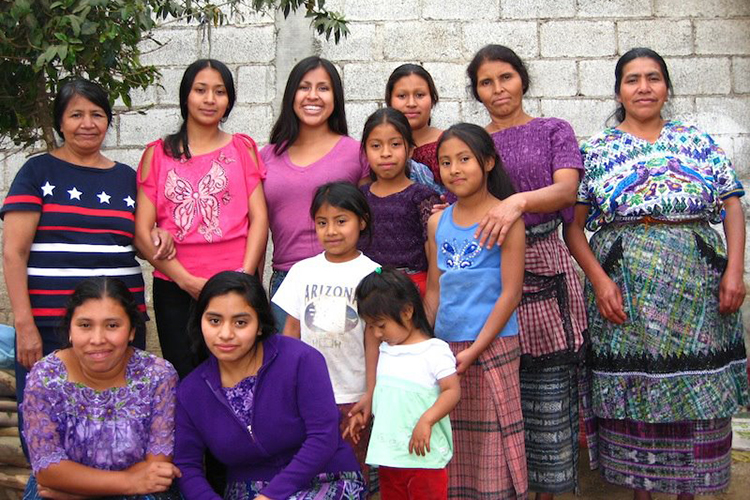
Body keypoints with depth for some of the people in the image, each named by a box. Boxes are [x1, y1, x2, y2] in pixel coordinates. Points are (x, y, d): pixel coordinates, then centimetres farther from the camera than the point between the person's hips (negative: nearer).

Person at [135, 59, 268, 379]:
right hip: (175, 289, 1)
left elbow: (259, 218, 2)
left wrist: (244, 276, -11)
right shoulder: (158, 154, 9)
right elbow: (142, 231, 1)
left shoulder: (243, 148, 10)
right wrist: (187, 280, -9)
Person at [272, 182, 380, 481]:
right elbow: (292, 329, 7)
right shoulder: (302, 271, 4)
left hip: (353, 394, -2)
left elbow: (373, 337, -6)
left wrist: (371, 392, -9)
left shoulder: (370, 274, -4)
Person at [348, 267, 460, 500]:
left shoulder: (435, 350, -11)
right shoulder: (385, 350, 12)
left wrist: (426, 420, -26)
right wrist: (362, 413, 9)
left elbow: (452, 390, -16)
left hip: (423, 454, -7)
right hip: (387, 454, 7)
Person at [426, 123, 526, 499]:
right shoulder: (437, 222, 7)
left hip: (493, 346, -4)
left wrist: (475, 350, -14)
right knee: (453, 443, 11)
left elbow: (510, 292, -11)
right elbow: (434, 290, 12)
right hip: (445, 346, 5)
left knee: (490, 439, 2)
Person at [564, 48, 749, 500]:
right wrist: (599, 280, -10)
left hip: (697, 288, 2)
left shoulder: (698, 141, 10)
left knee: (698, 395, 5)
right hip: (624, 290, -1)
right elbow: (573, 226, 1)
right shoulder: (597, 150, 5)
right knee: (632, 394, 2)